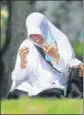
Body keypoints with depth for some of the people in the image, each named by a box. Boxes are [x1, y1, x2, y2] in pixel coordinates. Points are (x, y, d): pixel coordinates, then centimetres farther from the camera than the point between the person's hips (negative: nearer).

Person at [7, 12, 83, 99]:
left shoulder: (60, 40, 4)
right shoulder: (26, 45, 9)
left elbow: (69, 70, -1)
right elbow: (19, 78, 4)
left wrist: (56, 56, -18)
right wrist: (23, 61, -15)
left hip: (57, 89, -3)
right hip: (34, 90, 3)